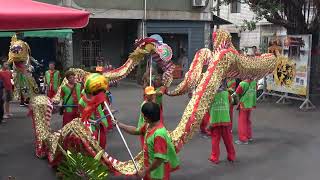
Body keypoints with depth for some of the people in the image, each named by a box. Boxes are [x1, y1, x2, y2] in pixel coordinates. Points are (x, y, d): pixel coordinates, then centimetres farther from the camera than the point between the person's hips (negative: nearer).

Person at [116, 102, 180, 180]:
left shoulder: (159, 134, -33)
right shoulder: (148, 125, -4)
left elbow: (160, 158, -32)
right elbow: (136, 131, 16)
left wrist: (145, 171, -22)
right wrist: (119, 124, 18)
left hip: (158, 173, -9)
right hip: (149, 167, 9)